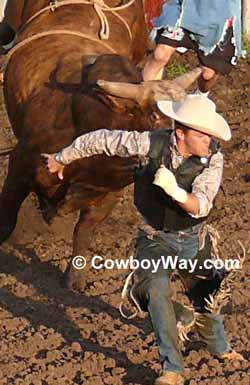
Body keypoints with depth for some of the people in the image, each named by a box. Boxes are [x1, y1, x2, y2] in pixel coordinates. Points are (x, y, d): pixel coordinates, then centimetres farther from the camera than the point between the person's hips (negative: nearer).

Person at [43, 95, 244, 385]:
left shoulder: (213, 158, -19)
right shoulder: (153, 144, -21)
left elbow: (200, 206, -27)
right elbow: (102, 140, -8)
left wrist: (176, 192, -48)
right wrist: (61, 159, 5)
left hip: (193, 239, 2)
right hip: (155, 238, -2)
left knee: (203, 295, 19)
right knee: (157, 288, -27)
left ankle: (219, 347, 50)